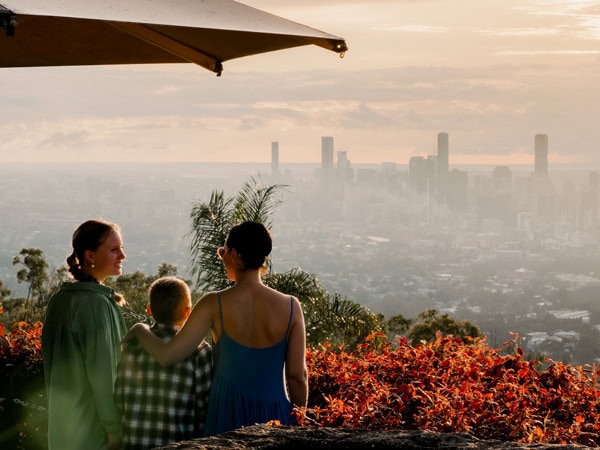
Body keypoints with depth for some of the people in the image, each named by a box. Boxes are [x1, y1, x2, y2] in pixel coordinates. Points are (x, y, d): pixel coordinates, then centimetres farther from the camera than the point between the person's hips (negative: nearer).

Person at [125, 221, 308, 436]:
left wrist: (140, 330, 13)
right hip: (277, 418, 1)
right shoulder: (290, 307, -6)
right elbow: (298, 377, -3)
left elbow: (167, 355, -7)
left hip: (229, 417, -1)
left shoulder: (215, 304, -10)